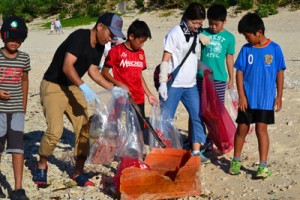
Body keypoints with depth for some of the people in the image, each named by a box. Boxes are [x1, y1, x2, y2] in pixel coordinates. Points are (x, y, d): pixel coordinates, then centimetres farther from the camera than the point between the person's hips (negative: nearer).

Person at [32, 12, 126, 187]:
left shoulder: (99, 47, 4)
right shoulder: (80, 37, -23)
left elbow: (93, 71, 15)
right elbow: (67, 67, -30)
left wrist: (113, 89, 6)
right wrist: (84, 87, -39)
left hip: (73, 88, 8)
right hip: (53, 87, -8)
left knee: (84, 128, 0)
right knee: (55, 130, -18)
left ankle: (78, 172, 12)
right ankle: (41, 165, 8)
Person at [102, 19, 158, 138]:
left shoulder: (140, 53, 11)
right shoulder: (116, 51, -7)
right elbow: (104, 72, -4)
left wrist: (149, 94, 15)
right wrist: (119, 84, -17)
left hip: (138, 100, 6)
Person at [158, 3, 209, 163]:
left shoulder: (195, 34, 9)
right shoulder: (175, 34, -10)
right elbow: (165, 59, -12)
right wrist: (163, 82, -16)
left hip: (191, 85, 7)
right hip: (173, 85, -6)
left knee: (198, 117, 3)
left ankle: (196, 151, 10)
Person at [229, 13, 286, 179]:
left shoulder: (274, 49, -5)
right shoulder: (246, 49, 0)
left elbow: (279, 73, 0)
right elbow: (239, 72, 1)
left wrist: (279, 96, -1)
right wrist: (241, 95, -5)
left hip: (266, 99, -2)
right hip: (247, 98, 2)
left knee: (261, 129, -2)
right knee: (242, 129, 8)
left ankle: (263, 165, 5)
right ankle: (236, 160, 24)